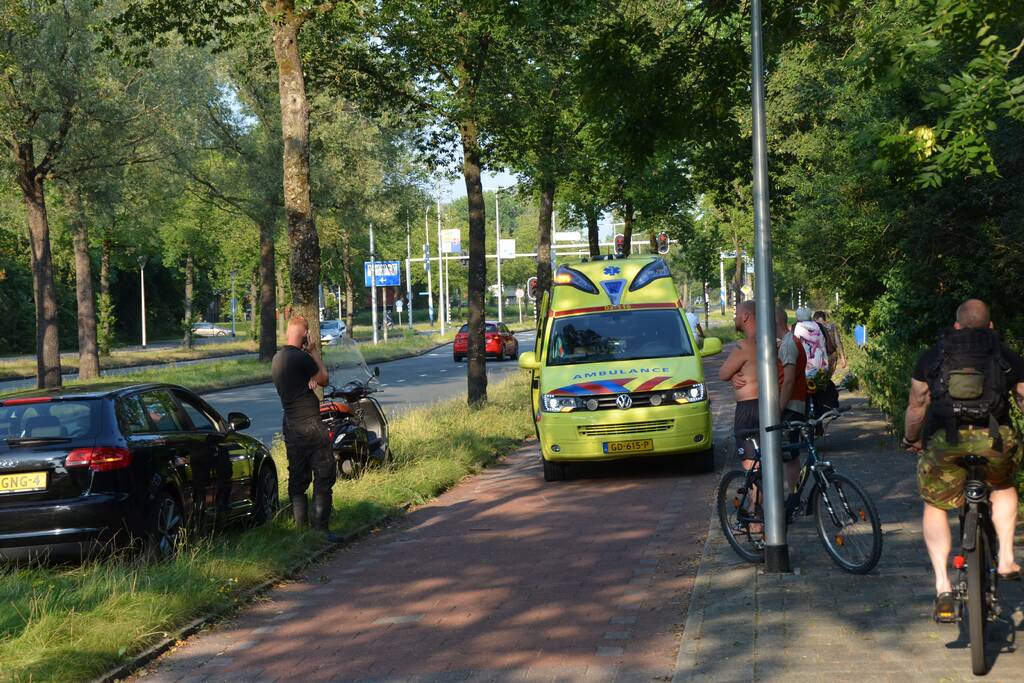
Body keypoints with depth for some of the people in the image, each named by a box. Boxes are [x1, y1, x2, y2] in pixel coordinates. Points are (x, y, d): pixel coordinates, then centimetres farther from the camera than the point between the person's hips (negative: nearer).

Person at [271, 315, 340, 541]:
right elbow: (324, 379, -3)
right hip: (309, 425, -9)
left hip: (290, 425, 9)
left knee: (298, 478, 12)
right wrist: (314, 351, 3)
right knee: (324, 476, -3)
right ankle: (320, 527, -6)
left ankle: (300, 528, 13)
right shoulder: (301, 358, -17)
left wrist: (310, 378, -1)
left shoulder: (277, 358, 11)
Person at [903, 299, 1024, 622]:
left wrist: (911, 440, 34)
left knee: (935, 506, 20)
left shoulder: (932, 356, 16)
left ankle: (943, 586, 6)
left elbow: (916, 407, 18)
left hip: (944, 441, 0)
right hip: (994, 438, 1)